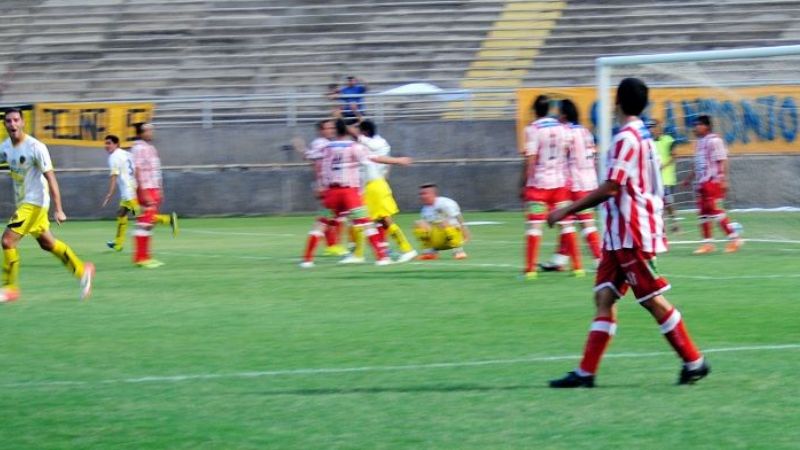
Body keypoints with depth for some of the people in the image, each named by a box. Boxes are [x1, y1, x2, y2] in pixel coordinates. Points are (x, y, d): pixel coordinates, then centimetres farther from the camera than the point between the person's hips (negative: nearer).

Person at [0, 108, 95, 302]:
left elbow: (51, 179, -18)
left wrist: (58, 210, -21)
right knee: (47, 243, 17)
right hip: (22, 203, 8)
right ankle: (83, 271, 33)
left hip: (35, 203, -8)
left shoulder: (36, 147, -19)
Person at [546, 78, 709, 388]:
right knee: (604, 298, 4)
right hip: (621, 234, 10)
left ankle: (694, 362, 3)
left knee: (653, 301, -4)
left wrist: (567, 210, -19)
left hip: (632, 235, -10)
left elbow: (610, 188, -22)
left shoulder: (626, 138, -16)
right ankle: (586, 372, 1)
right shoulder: (644, 136, 14)